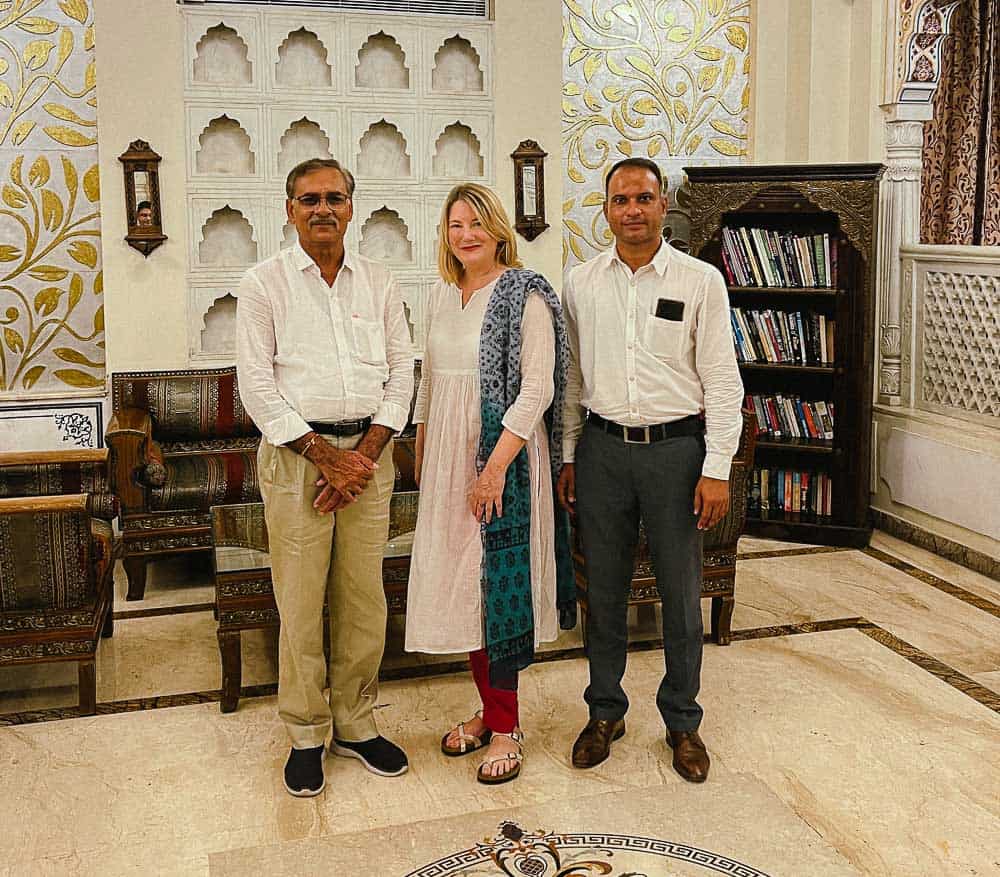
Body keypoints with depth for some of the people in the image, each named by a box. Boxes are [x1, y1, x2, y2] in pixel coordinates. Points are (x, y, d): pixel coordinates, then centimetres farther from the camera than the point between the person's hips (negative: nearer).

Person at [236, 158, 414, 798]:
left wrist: (365, 454, -5)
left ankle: (356, 723, 21)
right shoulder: (265, 284, 1)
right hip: (296, 452, -3)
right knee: (300, 599, 0)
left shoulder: (378, 282, 10)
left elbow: (401, 373, 7)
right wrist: (326, 456, -10)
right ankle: (307, 734, 15)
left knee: (365, 596, 6)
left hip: (369, 450, 3)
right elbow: (258, 386, -5)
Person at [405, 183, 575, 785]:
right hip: (449, 454, 7)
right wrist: (422, 453, 17)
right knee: (462, 582, 10)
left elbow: (538, 389, -15)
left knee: (499, 581, -3)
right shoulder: (442, 296, 11)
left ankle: (506, 727, 9)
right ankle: (489, 708, 25)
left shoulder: (525, 295, -10)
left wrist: (496, 465, -20)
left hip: (504, 453, -6)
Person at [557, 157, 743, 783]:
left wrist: (717, 469, -9)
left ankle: (682, 721, 23)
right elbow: (572, 379, 11)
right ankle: (606, 712, 27)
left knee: (682, 593, 6)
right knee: (605, 590, 11)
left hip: (676, 448, -2)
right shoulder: (582, 283, 6)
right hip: (603, 447, 2)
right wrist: (568, 457, 9)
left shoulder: (701, 281, -3)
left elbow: (723, 381, -4)